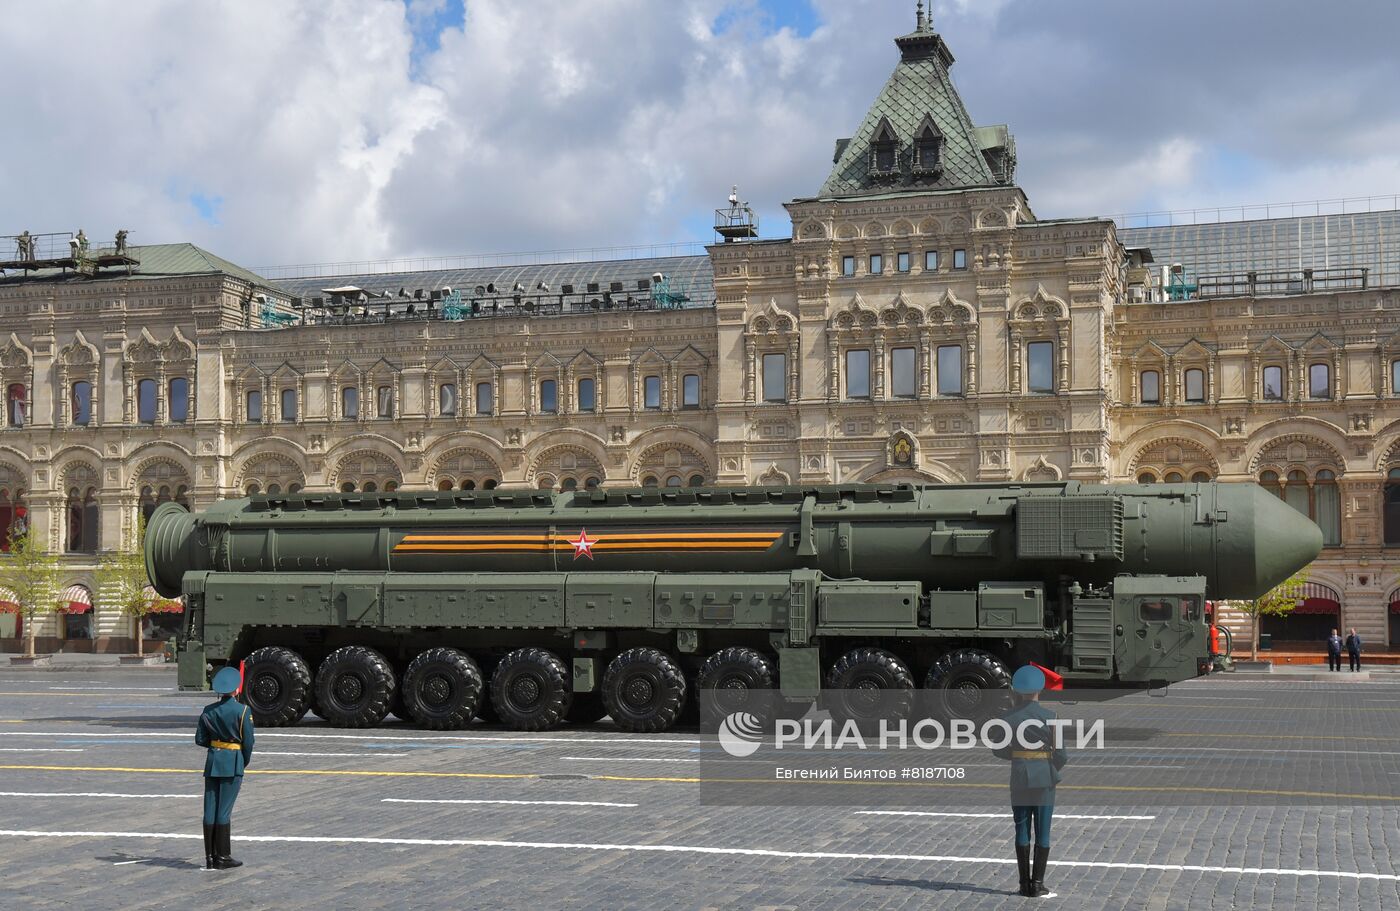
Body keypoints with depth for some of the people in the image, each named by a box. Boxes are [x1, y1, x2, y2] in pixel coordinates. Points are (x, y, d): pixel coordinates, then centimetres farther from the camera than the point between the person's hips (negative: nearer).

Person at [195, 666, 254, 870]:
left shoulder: (208, 711, 2)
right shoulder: (242, 711, -10)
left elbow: (200, 739, 5)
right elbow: (248, 741, -8)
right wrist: (245, 761, 8)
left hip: (213, 761, 4)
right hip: (233, 763, -4)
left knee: (210, 809, 7)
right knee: (225, 810, -1)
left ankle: (210, 857, 11)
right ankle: (222, 857, 3)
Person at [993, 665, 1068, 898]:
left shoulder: (1008, 717, -3)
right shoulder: (1048, 716, -11)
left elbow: (999, 750, 3)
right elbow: (1061, 754, -9)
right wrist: (1055, 768, 13)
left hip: (1019, 777, 2)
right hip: (1044, 776, -2)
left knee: (1022, 831, 9)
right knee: (1042, 833, 4)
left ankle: (1025, 884, 10)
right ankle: (1037, 885, 3)